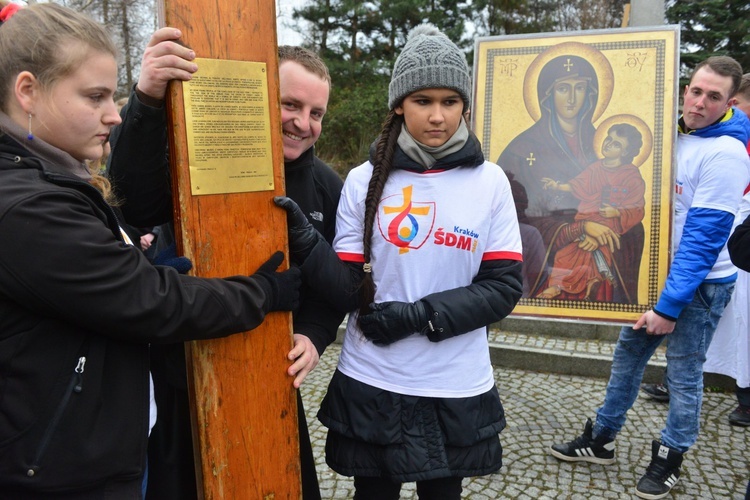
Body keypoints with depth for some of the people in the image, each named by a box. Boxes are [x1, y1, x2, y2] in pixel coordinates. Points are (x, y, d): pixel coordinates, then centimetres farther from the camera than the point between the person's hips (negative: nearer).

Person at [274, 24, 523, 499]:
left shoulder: (490, 182, -4)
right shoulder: (364, 181, -5)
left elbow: (504, 287, -6)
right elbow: (349, 290, -7)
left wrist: (420, 316, -17)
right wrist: (306, 242, -24)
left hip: (456, 390, 1)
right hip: (372, 387, 0)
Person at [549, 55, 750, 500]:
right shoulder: (677, 138, 6)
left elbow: (703, 238, -22)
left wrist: (670, 305, -22)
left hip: (699, 283, -7)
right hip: (659, 270, 8)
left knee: (683, 373, 6)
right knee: (627, 354, 14)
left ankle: (670, 459, 27)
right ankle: (601, 440, 29)